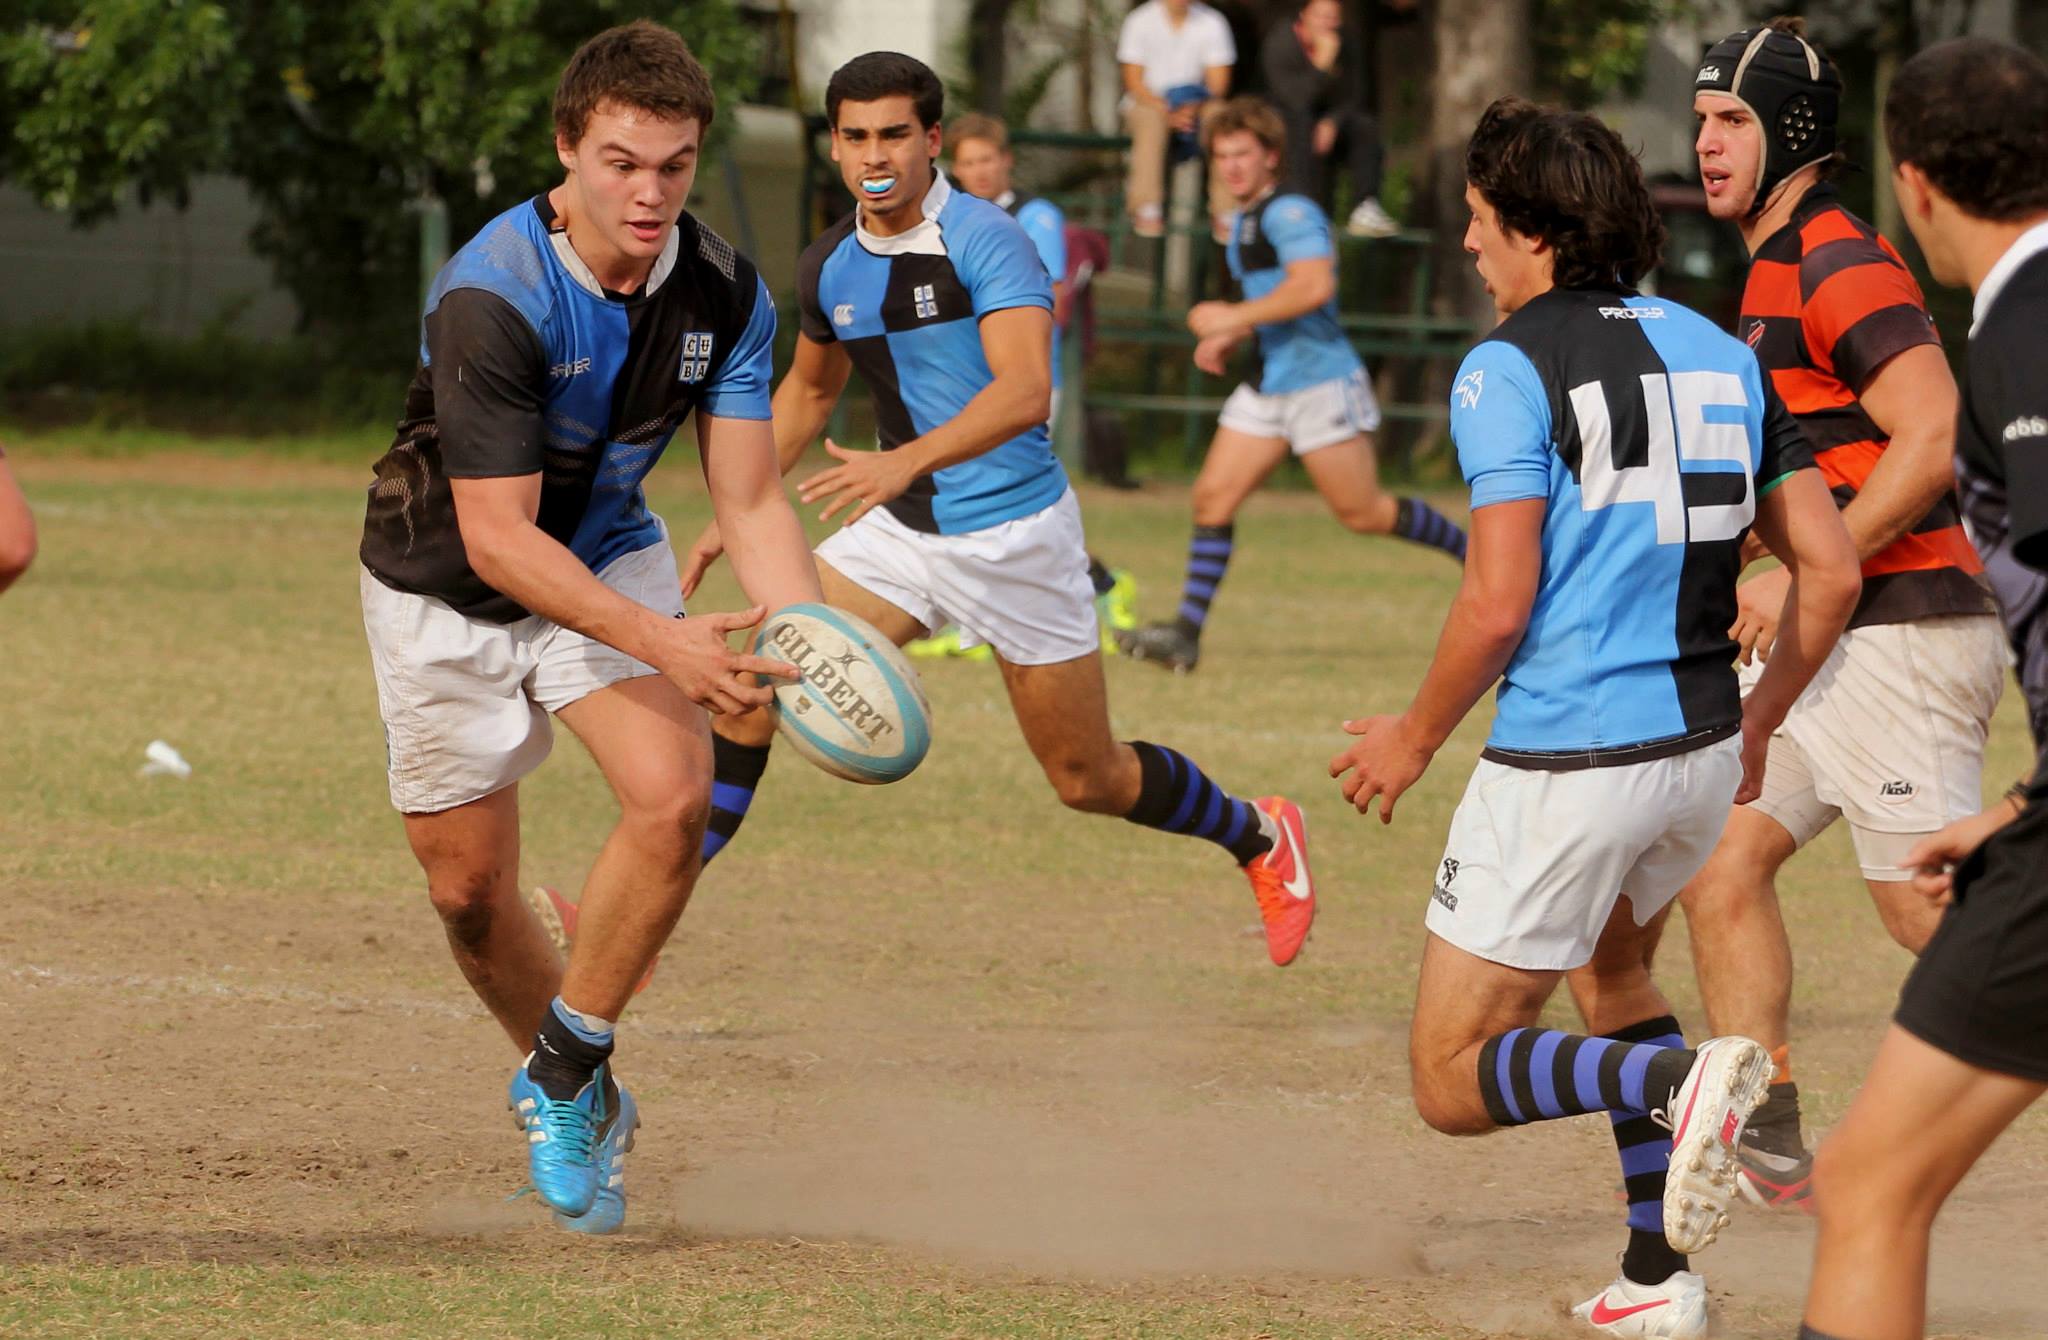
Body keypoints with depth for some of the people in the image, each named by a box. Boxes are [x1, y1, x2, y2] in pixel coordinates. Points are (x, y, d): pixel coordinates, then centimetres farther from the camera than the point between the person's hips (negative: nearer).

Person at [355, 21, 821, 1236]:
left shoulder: (725, 294, -16)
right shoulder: (493, 298, -33)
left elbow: (751, 499, -14)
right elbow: (494, 536, -34)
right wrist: (663, 644, -45)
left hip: (610, 558, 3)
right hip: (448, 591, -3)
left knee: (676, 797, -22)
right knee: (468, 887, 3)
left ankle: (564, 1083, -5)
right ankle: (575, 1093, 31)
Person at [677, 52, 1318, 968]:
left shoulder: (985, 241, -19)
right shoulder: (829, 269, 1)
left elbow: (1025, 388, -33)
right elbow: (808, 391, 21)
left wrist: (906, 462, -48)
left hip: (1016, 532, -5)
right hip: (900, 529, 5)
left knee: (1087, 779, 5)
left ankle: (1260, 838, 32)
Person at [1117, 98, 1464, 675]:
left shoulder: (1290, 214, -15)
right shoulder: (1243, 221, 16)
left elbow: (1314, 286, -31)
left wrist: (1233, 318, -24)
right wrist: (1227, 339, 14)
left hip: (1321, 381, -9)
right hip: (1270, 384, 9)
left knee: (1362, 511, -3)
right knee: (1212, 497, -1)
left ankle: (1472, 552, 18)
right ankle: (1186, 632, -2)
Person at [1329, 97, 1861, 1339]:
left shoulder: (1510, 368, -10)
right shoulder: (1720, 352, 9)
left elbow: (1499, 603, -16)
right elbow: (1831, 571, 8)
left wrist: (1417, 735, 1)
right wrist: (1758, 722, 22)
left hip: (1566, 760, -7)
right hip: (1701, 749, 7)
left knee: (1455, 1080, 3)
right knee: (1610, 966, 33)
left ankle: (1675, 1078, -22)